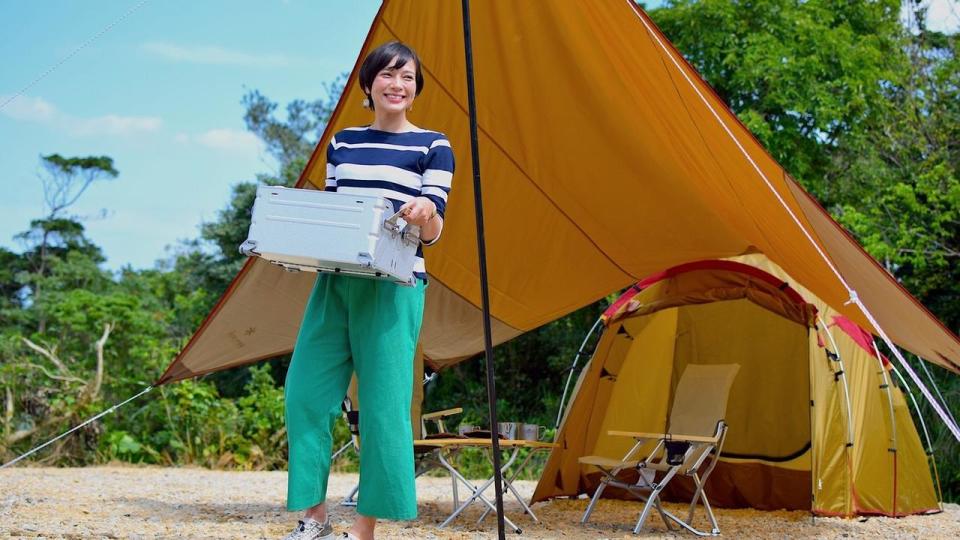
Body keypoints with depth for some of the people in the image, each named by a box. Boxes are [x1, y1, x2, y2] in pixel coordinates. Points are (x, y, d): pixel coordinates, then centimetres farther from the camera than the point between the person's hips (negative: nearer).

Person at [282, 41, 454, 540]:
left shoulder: (432, 146, 2)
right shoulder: (342, 142, 14)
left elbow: (433, 231, -3)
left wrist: (425, 211, -25)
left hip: (393, 287, -4)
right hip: (334, 279, 4)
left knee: (382, 404, -5)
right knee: (306, 393, 0)